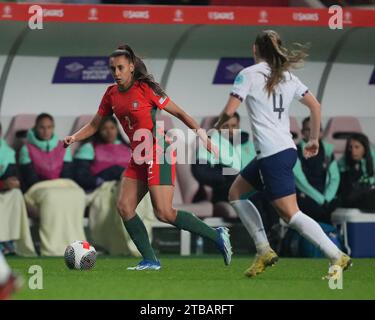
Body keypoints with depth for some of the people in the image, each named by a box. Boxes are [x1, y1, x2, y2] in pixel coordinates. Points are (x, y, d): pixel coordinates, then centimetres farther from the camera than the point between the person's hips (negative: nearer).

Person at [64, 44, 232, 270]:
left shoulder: (145, 89, -12)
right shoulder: (112, 94, 8)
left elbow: (179, 113, -8)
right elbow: (94, 125, 17)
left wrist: (202, 135, -12)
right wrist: (74, 138, -1)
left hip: (159, 153, -8)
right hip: (139, 157, 8)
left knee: (164, 213, -15)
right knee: (124, 207, -2)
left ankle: (217, 236, -3)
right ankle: (150, 260, 2)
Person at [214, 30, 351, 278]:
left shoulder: (249, 74, -6)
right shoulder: (288, 77, 13)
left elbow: (229, 111, -11)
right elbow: (315, 106, 12)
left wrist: (218, 125, 10)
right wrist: (315, 140, 21)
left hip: (272, 154, -9)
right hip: (287, 148, 9)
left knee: (289, 213, -11)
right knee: (236, 193, 20)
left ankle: (338, 257, -16)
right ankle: (264, 251, 14)